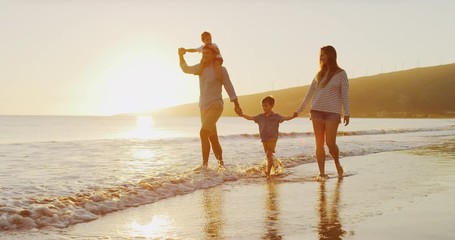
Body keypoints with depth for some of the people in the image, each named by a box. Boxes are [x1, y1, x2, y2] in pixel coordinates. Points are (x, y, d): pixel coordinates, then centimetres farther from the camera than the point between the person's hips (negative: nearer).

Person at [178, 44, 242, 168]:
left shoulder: (221, 69, -6)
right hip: (204, 108, 7)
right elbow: (186, 69, 24)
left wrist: (236, 105, -6)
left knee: (203, 133, -25)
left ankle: (205, 163, -22)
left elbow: (229, 87, -3)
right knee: (213, 139, 12)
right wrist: (181, 55, 8)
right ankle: (221, 164, 25)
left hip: (216, 106, -6)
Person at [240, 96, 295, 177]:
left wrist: (293, 116, -31)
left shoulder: (275, 116, -5)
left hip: (272, 139, -6)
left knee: (269, 154, -14)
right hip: (264, 139, 6)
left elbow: (285, 118, -15)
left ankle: (268, 171, -15)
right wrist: (242, 115, 10)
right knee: (268, 155, 12)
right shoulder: (260, 117, 8)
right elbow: (250, 118, 14)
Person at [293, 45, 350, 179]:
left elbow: (345, 95, -2)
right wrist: (299, 111, 19)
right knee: (319, 143, -1)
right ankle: (322, 173, 3)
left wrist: (346, 113, -11)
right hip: (317, 111, 4)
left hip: (333, 112, -4)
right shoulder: (319, 75, 14)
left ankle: (337, 165, 17)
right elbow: (310, 94, 18)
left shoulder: (341, 74, 2)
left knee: (330, 143, -10)